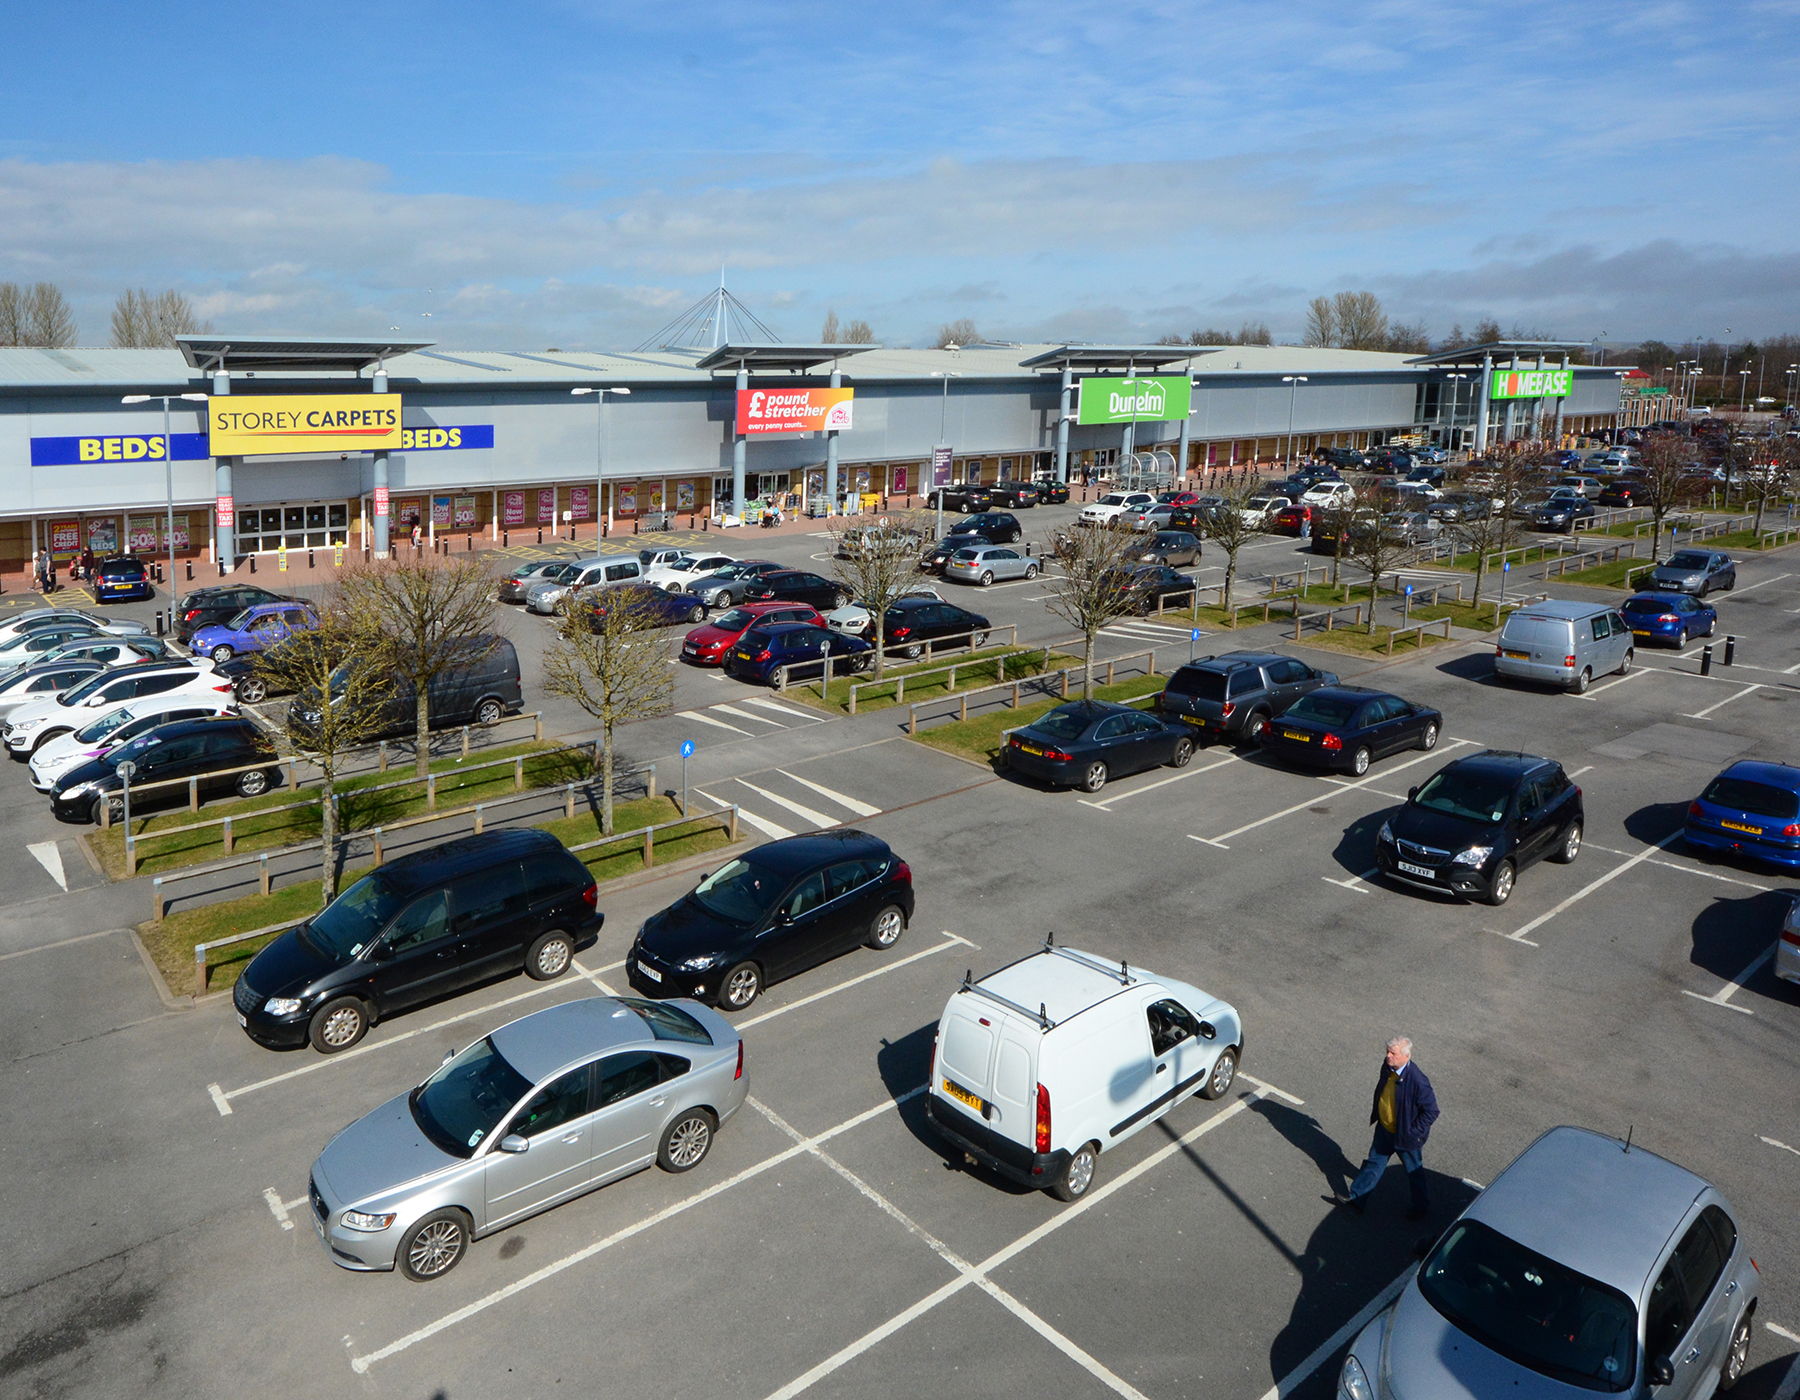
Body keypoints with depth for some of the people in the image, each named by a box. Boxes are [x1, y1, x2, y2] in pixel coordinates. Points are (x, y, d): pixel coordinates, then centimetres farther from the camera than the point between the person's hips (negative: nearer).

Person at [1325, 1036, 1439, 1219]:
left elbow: (1431, 1111, -23)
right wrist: (1376, 1113, 14)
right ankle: (1354, 1198, 36)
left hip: (1405, 1136, -6)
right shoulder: (1387, 1066, -12)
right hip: (1384, 1129, 6)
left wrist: (1413, 1133, -20)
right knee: (1374, 1163, 22)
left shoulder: (1418, 1081, -34)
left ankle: (1421, 1208, 43)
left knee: (1414, 1172, 19)